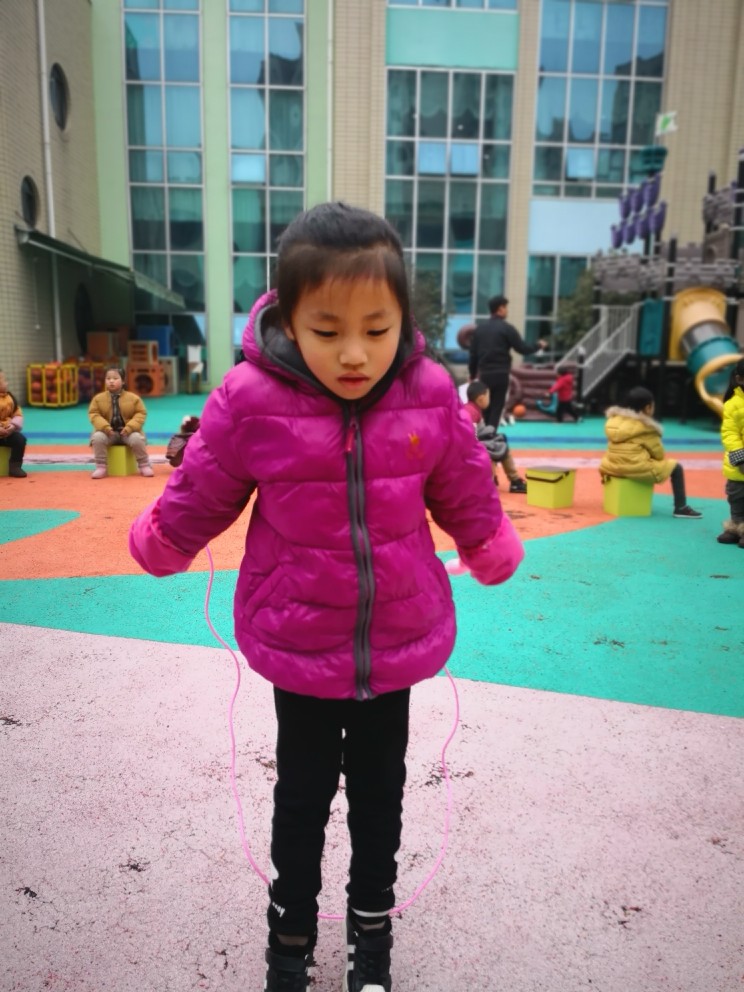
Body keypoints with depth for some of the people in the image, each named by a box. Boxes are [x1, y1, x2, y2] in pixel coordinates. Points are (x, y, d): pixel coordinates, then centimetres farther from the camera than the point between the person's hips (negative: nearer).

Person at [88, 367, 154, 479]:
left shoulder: (133, 397, -1)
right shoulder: (98, 398, 0)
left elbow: (140, 414, -1)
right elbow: (94, 414, -2)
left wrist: (130, 427, -17)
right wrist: (105, 426, -20)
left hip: (127, 431, -1)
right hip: (108, 432, 1)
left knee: (137, 439, -30)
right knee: (97, 437, -29)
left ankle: (144, 466, -8)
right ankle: (101, 467, -16)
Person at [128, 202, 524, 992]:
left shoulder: (431, 394, -14)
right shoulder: (251, 399, -20)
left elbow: (466, 496, 4)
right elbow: (199, 500, -2)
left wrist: (493, 552, 19)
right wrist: (158, 546, 13)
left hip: (400, 638, 2)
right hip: (297, 641, -1)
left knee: (380, 786, 20)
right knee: (303, 789, 17)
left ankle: (372, 921, 46)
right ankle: (291, 927, 43)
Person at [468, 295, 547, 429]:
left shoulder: (480, 328, 9)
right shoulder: (506, 328, -5)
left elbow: (473, 354, 10)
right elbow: (523, 349, -5)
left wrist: (472, 374, 18)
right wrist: (539, 345, 13)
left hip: (484, 374, 5)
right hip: (500, 374, -5)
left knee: (486, 409, 14)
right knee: (496, 409, 0)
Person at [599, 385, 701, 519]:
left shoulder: (614, 419, 10)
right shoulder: (646, 427, -8)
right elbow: (659, 454, 0)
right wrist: (659, 459, 24)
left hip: (612, 467, 7)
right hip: (638, 470, -7)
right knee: (676, 467, 9)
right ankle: (681, 508, 11)